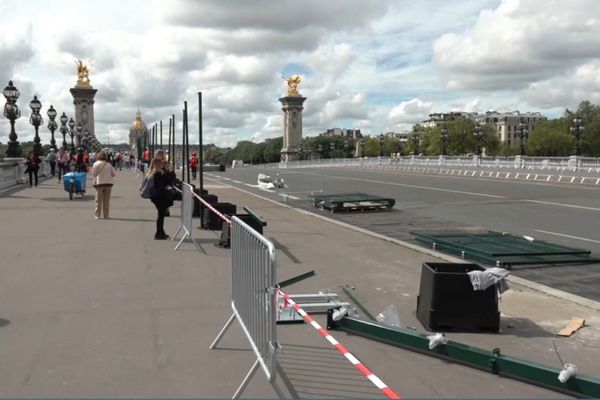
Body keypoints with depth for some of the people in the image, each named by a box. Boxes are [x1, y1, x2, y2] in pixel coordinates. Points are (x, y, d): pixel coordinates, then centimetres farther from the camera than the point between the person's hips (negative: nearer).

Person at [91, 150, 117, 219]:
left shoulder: (96, 164, -1)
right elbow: (114, 173, 4)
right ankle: (106, 215, 6)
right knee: (106, 200, 6)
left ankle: (97, 215, 6)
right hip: (108, 183, 2)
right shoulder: (108, 164, 7)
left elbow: (93, 174, -2)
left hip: (99, 183, -2)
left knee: (98, 200, 5)